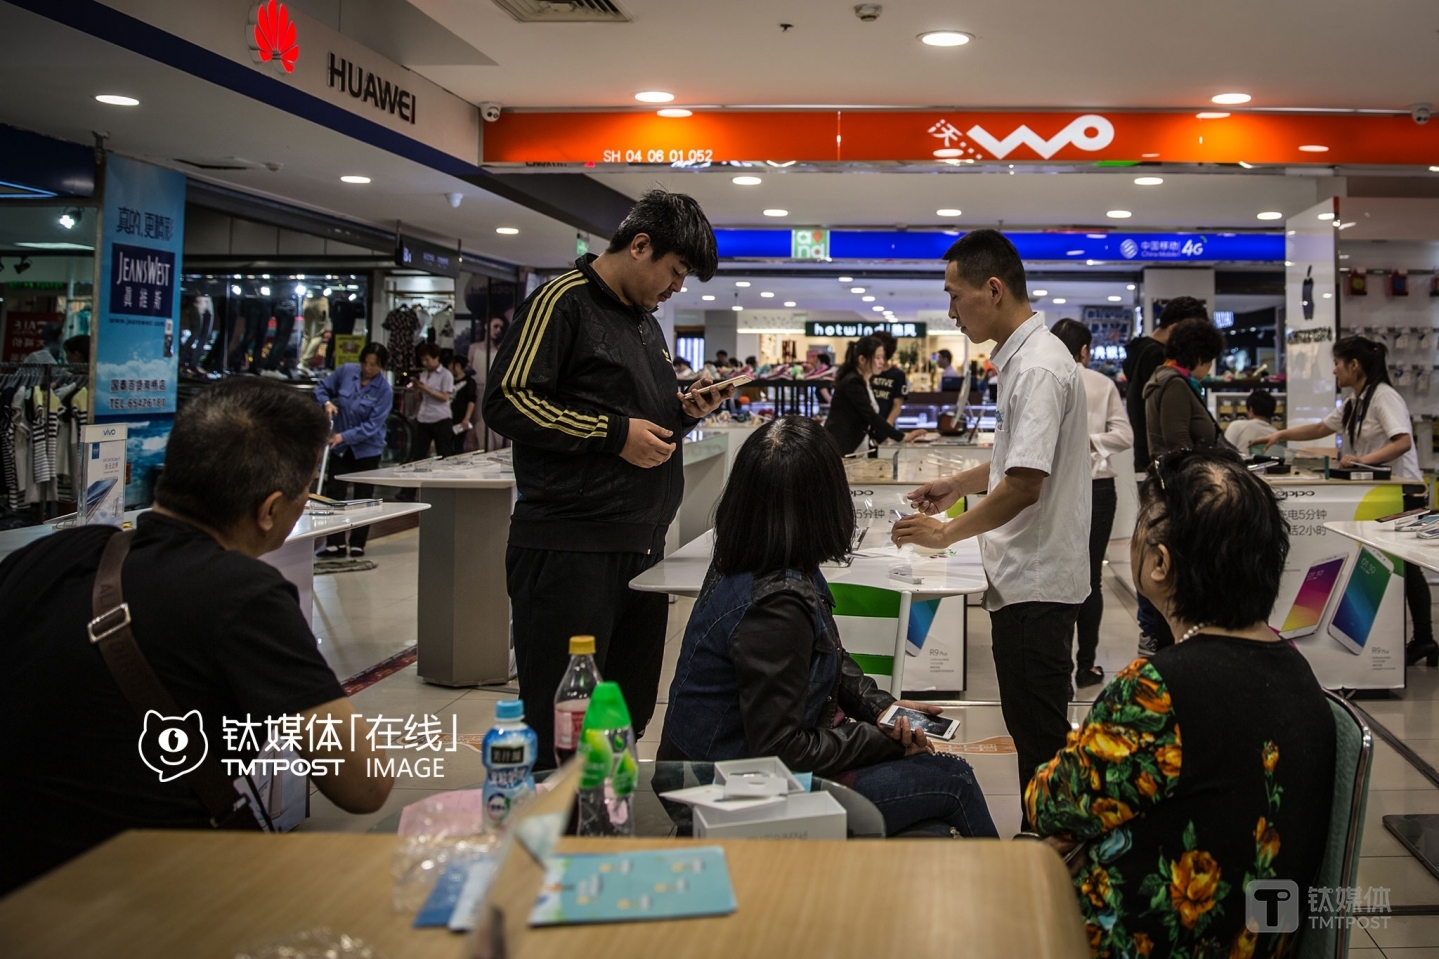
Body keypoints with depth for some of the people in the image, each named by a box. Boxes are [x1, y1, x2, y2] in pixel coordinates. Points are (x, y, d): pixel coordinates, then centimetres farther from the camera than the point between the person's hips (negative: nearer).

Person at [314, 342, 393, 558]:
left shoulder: (384, 391, -16)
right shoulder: (346, 371, -7)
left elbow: (372, 426, -20)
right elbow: (322, 387, 7)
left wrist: (344, 436, -28)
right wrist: (327, 402, -15)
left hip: (367, 449, -3)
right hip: (340, 447, 3)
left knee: (363, 497, 7)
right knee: (334, 494, 1)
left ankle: (357, 544, 17)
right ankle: (336, 543, 6)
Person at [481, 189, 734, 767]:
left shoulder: (647, 322, 21)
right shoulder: (563, 301, -7)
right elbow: (507, 401, -16)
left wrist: (684, 414, 9)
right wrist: (615, 432, -16)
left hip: (641, 546, 9)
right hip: (569, 549, -9)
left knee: (629, 719, 14)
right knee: (559, 733, -4)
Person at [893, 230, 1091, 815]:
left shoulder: (1038, 367, -19)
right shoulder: (1023, 357, 13)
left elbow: (1025, 485, -24)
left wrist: (949, 533, -13)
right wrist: (961, 483, 19)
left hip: (1035, 583, -10)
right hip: (1026, 577, 10)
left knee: (1040, 736, -2)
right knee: (1030, 729, 17)